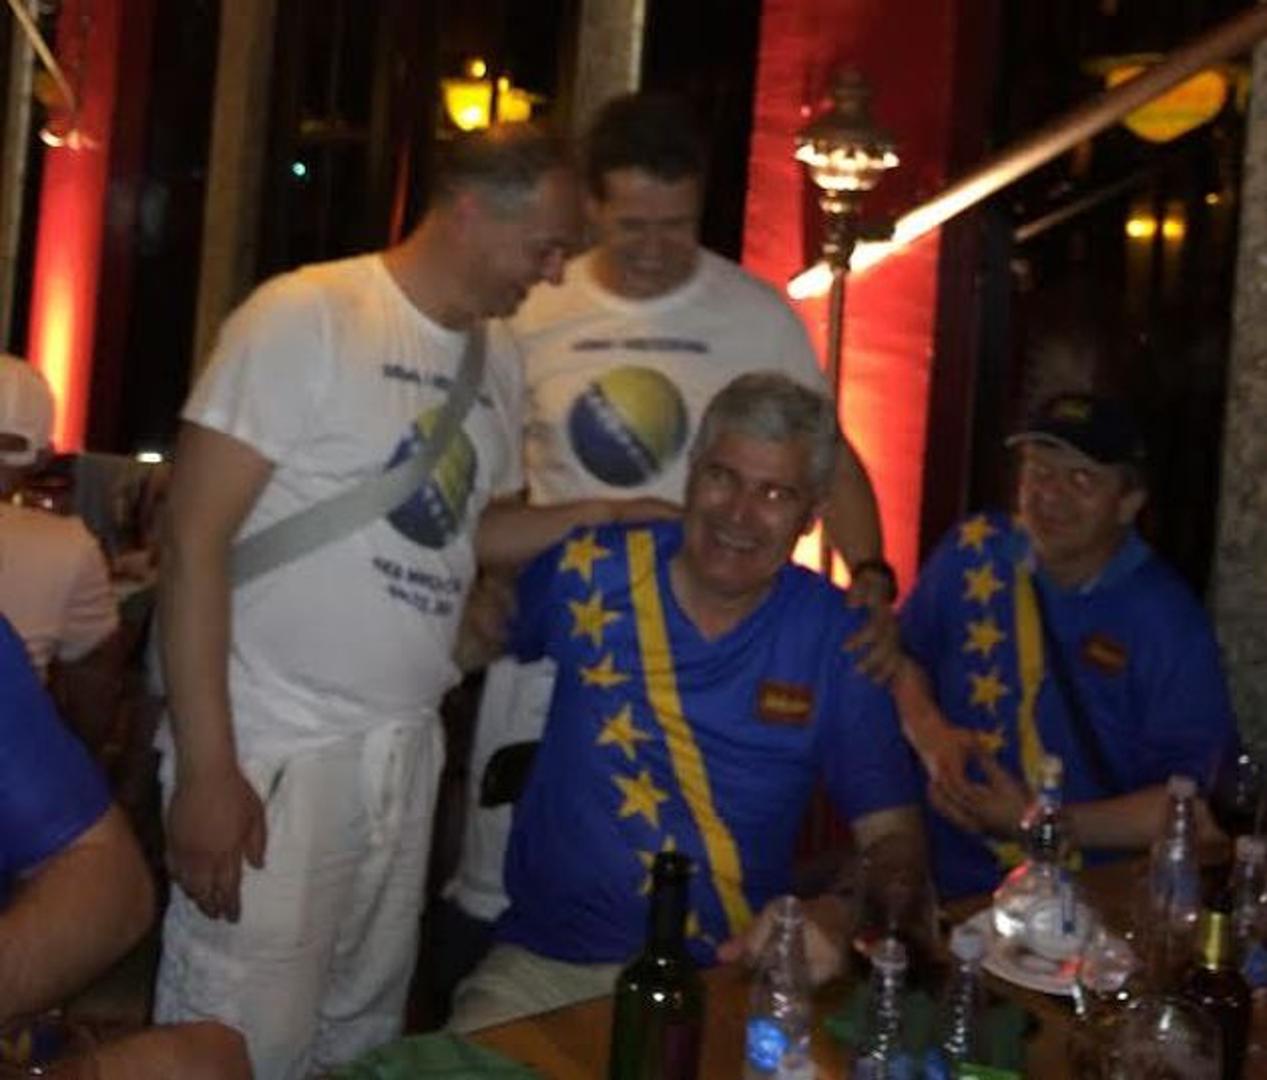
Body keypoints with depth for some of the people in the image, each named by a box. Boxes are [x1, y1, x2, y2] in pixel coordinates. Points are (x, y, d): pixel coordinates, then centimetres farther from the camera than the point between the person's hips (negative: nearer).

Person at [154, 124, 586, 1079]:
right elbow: (196, 541, -12)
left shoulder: (499, 358, 10)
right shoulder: (306, 315, -10)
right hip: (275, 750, -6)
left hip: (408, 750, 7)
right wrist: (205, 767, -16)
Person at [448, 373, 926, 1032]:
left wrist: (836, 915, -22)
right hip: (547, 964, 0)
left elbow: (893, 836, -3)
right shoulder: (590, 573, -1)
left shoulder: (837, 638, -2)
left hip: (731, 973, 1)